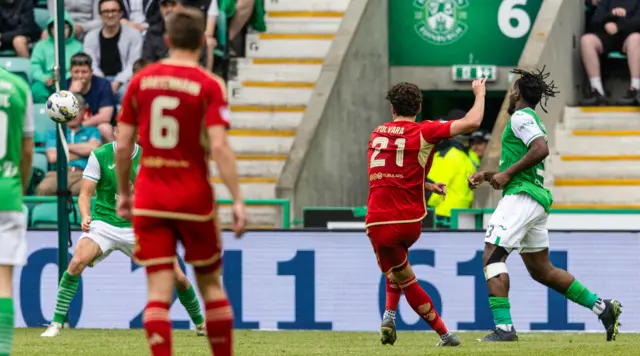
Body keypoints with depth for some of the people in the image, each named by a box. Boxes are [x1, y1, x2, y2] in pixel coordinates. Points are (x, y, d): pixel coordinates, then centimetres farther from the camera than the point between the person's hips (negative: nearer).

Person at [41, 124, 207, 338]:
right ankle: (56, 323, -21)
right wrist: (85, 216, -25)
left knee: (178, 278, -2)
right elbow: (85, 193, -6)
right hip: (104, 222, -2)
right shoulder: (100, 155, -5)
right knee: (77, 261, -30)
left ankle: (200, 324, 25)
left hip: (138, 227, 2)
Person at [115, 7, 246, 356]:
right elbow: (219, 147, -16)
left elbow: (122, 146, 5)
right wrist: (237, 200, -14)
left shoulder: (140, 80, 3)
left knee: (159, 291, -1)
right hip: (194, 197, -2)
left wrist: (123, 193, 17)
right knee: (211, 284, 14)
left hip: (149, 199, 2)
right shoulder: (209, 85, -6)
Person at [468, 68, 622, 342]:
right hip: (538, 199, 10)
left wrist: (507, 173, -17)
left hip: (521, 197, -10)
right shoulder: (533, 121, 25)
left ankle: (504, 327, -24)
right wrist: (487, 176, 21)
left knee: (492, 257, -15)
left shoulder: (521, 117, -5)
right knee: (542, 271, 14)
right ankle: (603, 307, 13)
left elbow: (541, 149, -21)